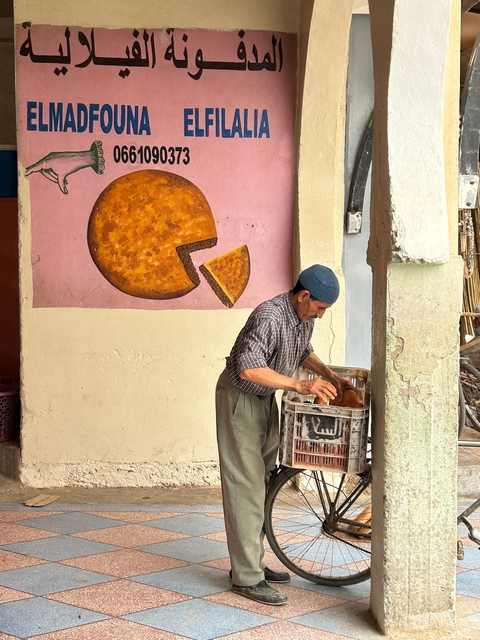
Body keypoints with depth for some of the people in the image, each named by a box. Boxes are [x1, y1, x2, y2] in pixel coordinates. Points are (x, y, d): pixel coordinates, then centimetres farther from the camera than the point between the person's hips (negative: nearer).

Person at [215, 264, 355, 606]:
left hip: (265, 398, 9)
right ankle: (247, 577, -6)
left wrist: (330, 375, 5)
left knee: (262, 482, 13)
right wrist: (300, 385, -40)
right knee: (246, 485, -9)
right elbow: (248, 368, -39)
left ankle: (254, 562, 23)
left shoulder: (305, 317, 0)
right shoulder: (270, 316, -29)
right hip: (240, 397, -9)